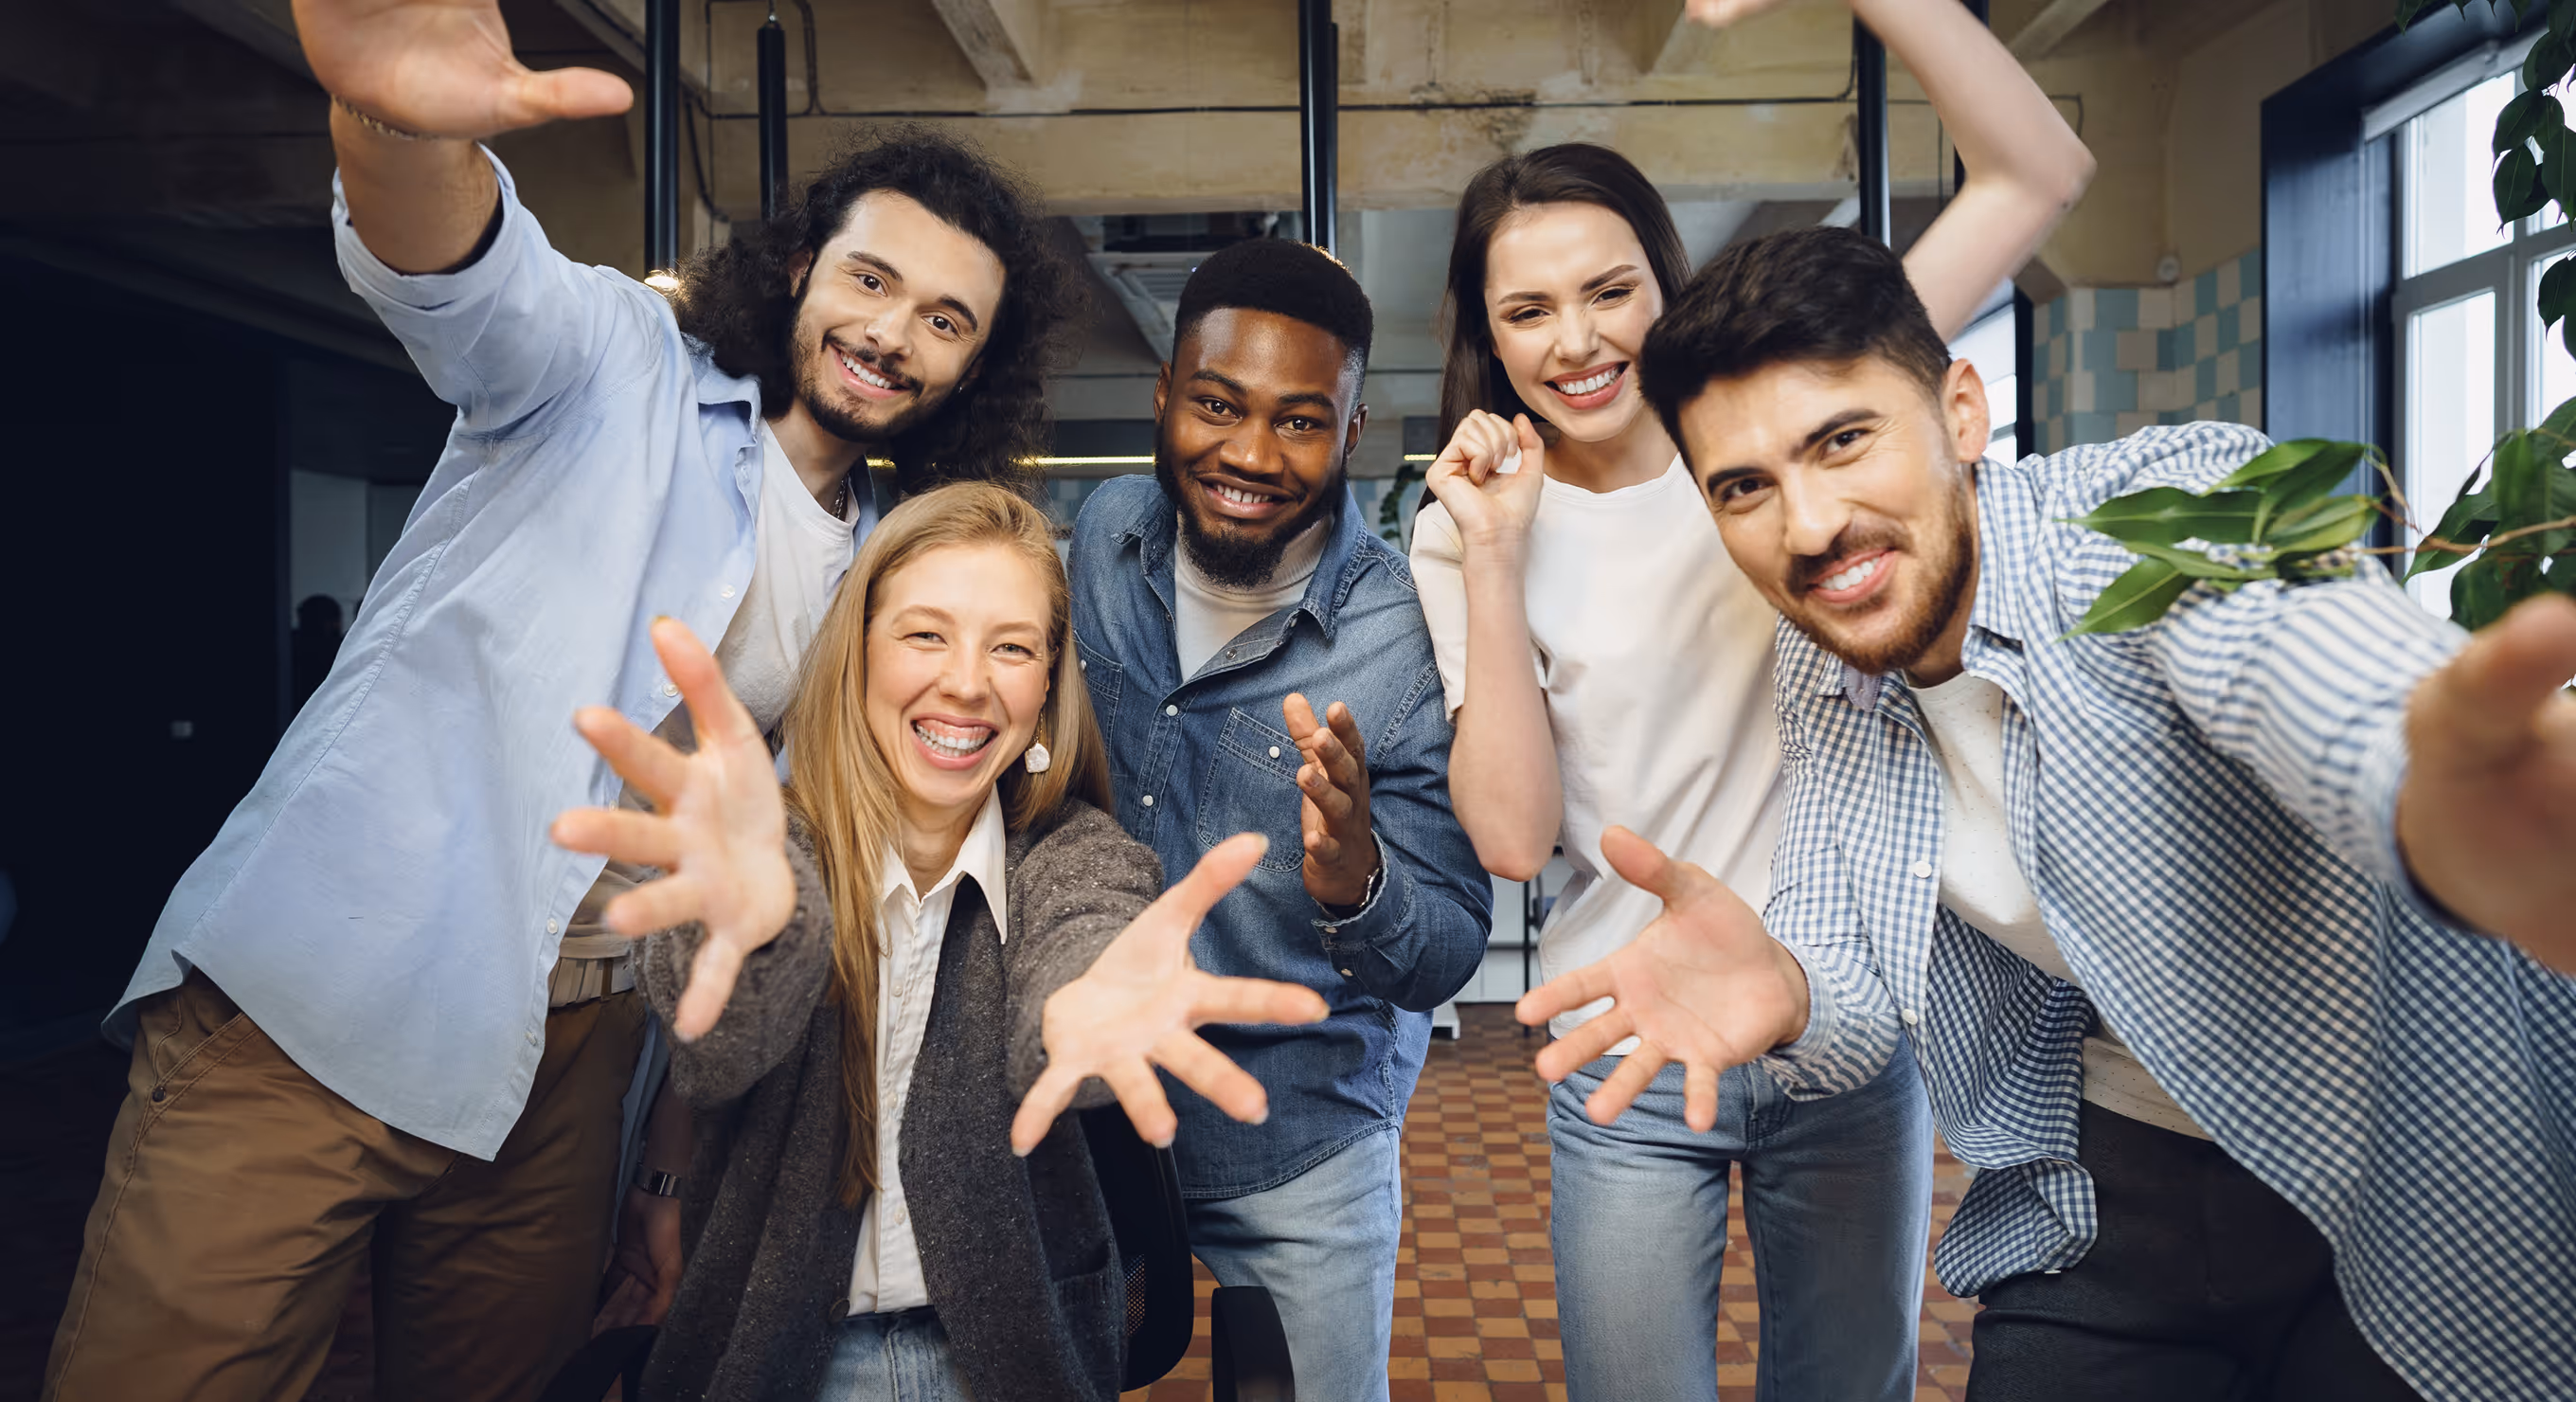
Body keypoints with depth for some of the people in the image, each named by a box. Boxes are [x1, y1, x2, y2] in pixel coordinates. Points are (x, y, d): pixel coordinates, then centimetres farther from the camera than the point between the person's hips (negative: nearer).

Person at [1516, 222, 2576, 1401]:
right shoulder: (1818, 681, -6)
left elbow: (2327, 661, -48)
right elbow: (1854, 1011, -4)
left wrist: (2438, 799, -72)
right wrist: (1784, 998, -29)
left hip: (2424, 1195, -4)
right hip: (2104, 1200, 4)